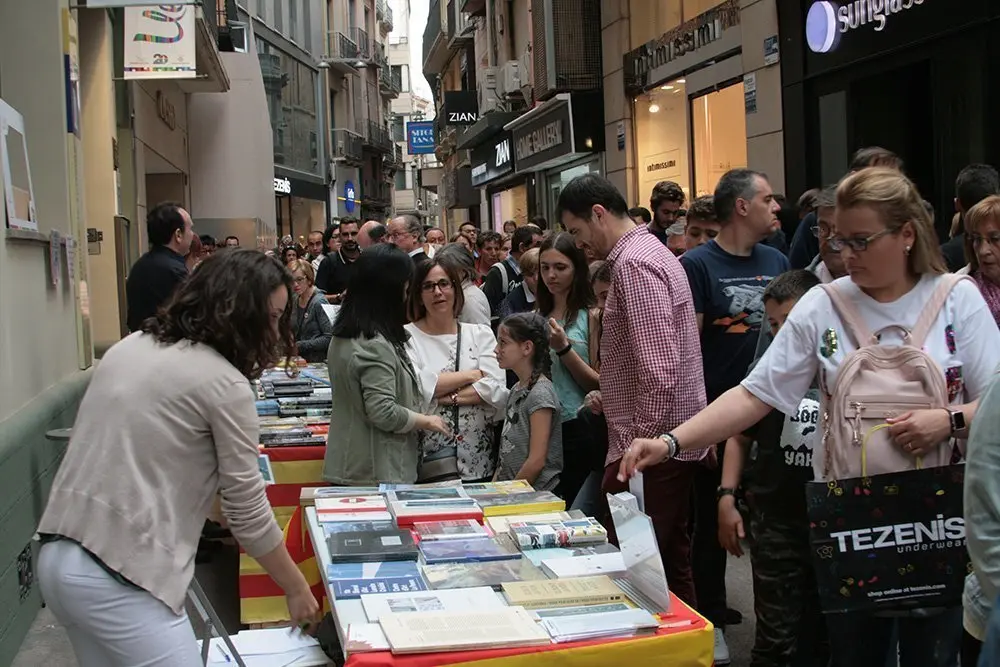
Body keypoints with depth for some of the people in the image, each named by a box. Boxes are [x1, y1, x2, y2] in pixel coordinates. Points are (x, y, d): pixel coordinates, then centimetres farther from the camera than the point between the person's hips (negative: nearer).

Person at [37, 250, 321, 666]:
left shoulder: (130, 348, 12)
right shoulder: (224, 384, -11)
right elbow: (248, 514, -7)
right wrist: (298, 590, 5)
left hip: (57, 556, 9)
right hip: (118, 578, -9)